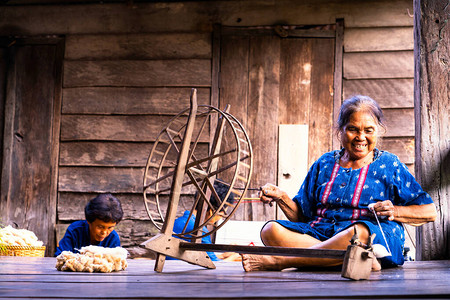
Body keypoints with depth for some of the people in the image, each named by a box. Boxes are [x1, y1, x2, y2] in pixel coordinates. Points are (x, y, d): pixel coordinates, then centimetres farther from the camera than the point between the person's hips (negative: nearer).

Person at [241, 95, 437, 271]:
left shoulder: (389, 165, 13)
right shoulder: (324, 164, 22)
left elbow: (430, 212, 9)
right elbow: (302, 215, 20)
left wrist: (395, 212, -8)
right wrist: (282, 198, 1)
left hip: (378, 238, -3)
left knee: (359, 232, -41)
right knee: (271, 230, -25)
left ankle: (276, 261, -35)